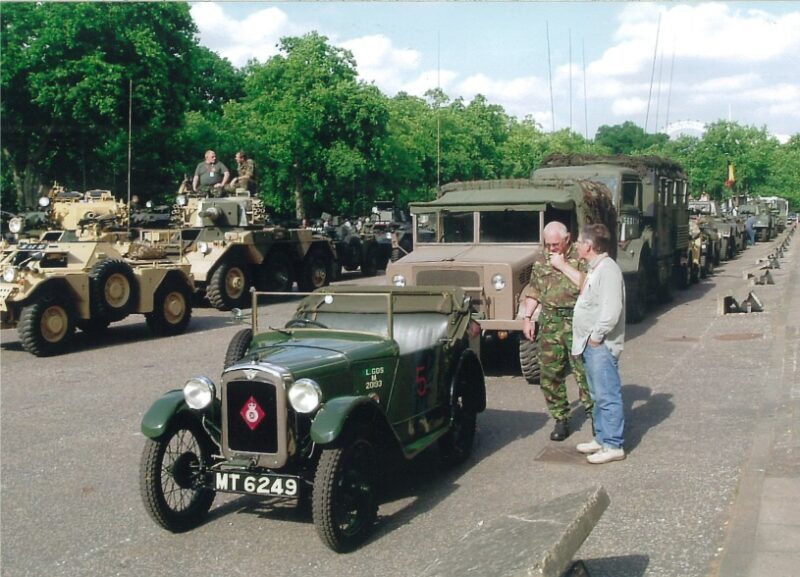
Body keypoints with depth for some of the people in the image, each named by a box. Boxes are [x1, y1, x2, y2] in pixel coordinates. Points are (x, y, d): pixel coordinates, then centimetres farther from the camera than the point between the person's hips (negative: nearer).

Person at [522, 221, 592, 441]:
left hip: (578, 323, -5)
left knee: (585, 371, -4)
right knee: (550, 374, 6)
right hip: (550, 323, 5)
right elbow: (533, 291, 18)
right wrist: (527, 317, 11)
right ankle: (561, 419, 17)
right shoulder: (541, 260, 12)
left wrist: (563, 265, -16)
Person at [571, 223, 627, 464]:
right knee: (599, 396, 18)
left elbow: (611, 311, -26)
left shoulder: (607, 270, -18)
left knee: (608, 396, -4)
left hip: (601, 345, -11)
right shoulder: (594, 269, 15)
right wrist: (585, 339, 15)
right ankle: (601, 438, 27)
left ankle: (613, 446, 2)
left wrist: (596, 336, -18)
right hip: (591, 345, 11)